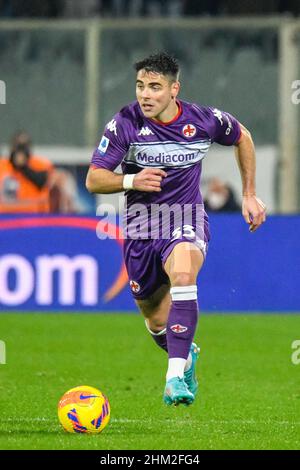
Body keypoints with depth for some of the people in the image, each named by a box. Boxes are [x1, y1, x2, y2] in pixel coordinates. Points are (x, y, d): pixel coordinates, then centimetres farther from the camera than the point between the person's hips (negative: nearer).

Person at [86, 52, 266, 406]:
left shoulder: (204, 121, -8)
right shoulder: (124, 123, -11)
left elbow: (242, 137, 14)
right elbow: (93, 180, -10)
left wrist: (249, 195, 14)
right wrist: (132, 180, -30)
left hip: (187, 220, -2)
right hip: (141, 224, 2)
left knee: (182, 275, -35)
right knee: (157, 321, 9)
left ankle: (176, 375, -38)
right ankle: (186, 355, 45)